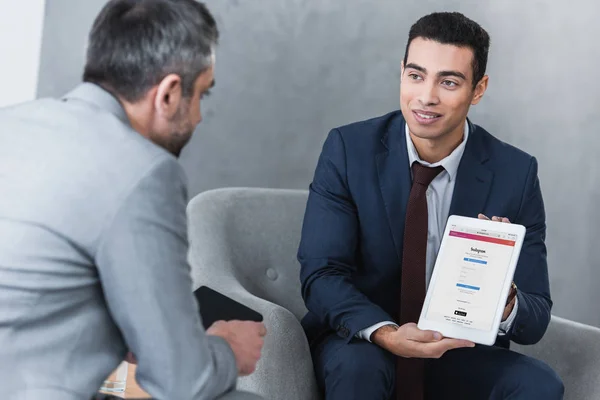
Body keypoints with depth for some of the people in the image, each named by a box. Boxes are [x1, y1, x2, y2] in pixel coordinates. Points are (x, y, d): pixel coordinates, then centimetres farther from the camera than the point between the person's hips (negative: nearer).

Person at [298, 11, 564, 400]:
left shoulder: (515, 174, -9)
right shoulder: (349, 149, -10)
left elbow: (536, 320, -8)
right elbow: (321, 273, -14)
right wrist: (385, 334, -34)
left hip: (462, 354, 1)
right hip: (361, 343, 0)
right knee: (357, 365, -34)